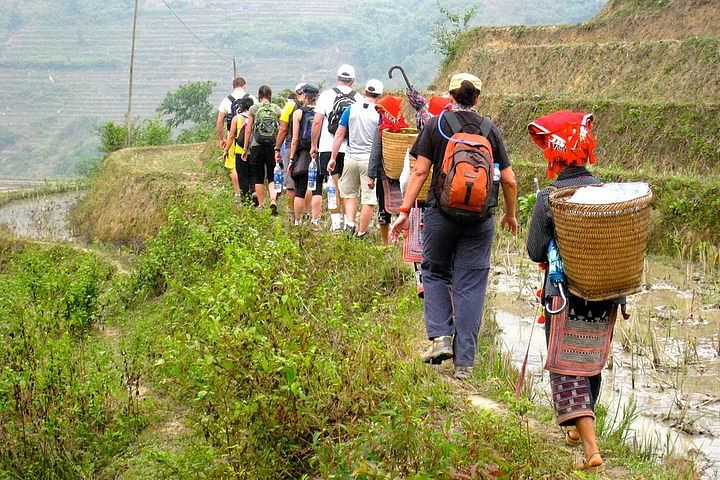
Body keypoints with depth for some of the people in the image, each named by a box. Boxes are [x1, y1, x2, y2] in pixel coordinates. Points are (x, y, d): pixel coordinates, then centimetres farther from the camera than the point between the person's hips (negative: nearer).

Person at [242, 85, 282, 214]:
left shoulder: (254, 109, 0)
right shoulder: (277, 109, 2)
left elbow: (248, 130, 1)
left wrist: (245, 148, 8)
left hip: (257, 146, -1)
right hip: (273, 146, 1)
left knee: (258, 178, 8)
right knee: (272, 177, 7)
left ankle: (261, 205, 11)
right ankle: (273, 200, -13)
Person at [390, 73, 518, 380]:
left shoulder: (436, 125, 1)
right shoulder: (490, 130, 7)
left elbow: (420, 171, -6)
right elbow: (509, 180, 8)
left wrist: (405, 210, -3)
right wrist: (511, 215, 22)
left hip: (442, 212, -1)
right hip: (480, 217, 1)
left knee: (435, 271, 18)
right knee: (470, 285, 5)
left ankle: (440, 336, 0)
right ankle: (464, 361, 6)